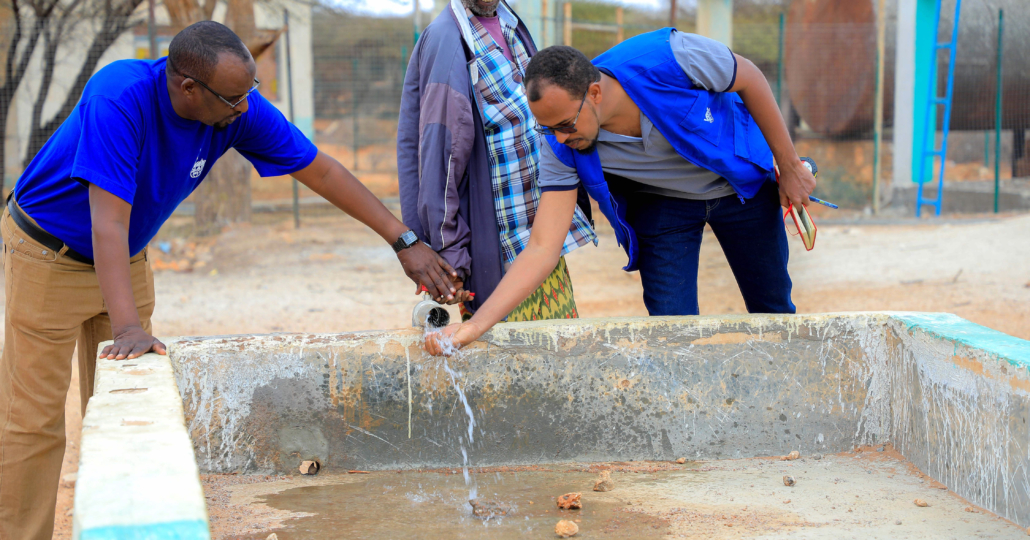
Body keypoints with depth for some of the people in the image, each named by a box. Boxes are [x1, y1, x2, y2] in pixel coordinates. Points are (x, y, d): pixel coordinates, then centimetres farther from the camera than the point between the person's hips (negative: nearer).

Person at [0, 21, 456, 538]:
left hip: (128, 260, 6)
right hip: (48, 256, -5)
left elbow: (321, 171, -11)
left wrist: (404, 241, -12)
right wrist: (128, 329, -45)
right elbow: (109, 218, -38)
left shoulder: (239, 108, -18)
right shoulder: (119, 97, -34)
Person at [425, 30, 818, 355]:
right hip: (662, 205, 1)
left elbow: (749, 79, -19)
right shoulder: (562, 150, -29)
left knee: (773, 311, 11)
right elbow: (542, 247, -30)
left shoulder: (667, 56, -38)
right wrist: (476, 324, -41)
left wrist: (789, 165, -11)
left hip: (739, 184, 0)